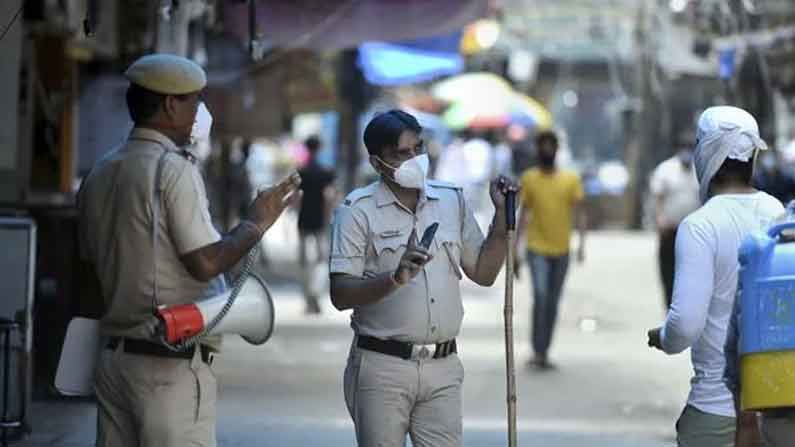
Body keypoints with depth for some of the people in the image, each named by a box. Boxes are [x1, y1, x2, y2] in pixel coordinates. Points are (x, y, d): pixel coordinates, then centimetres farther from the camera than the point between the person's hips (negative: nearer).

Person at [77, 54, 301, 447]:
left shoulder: (99, 174, 12)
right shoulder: (174, 169, -12)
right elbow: (206, 262, -16)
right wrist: (256, 223, -3)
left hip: (113, 356, 8)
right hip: (172, 364, -8)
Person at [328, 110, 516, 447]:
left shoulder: (453, 200, 10)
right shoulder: (357, 211, -5)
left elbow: (483, 273, 15)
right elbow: (340, 295, -11)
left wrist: (502, 215, 4)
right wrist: (395, 278, -27)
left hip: (443, 368, 4)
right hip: (382, 368, -4)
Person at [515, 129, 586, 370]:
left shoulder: (571, 179, 3)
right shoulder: (529, 178, 2)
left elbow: (579, 212, 0)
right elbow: (524, 214, 8)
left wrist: (582, 243, -11)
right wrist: (515, 245, 7)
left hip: (561, 250, 2)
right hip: (537, 248, -2)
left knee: (553, 302, 8)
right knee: (540, 297, -16)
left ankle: (545, 352, 17)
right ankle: (537, 352, -13)